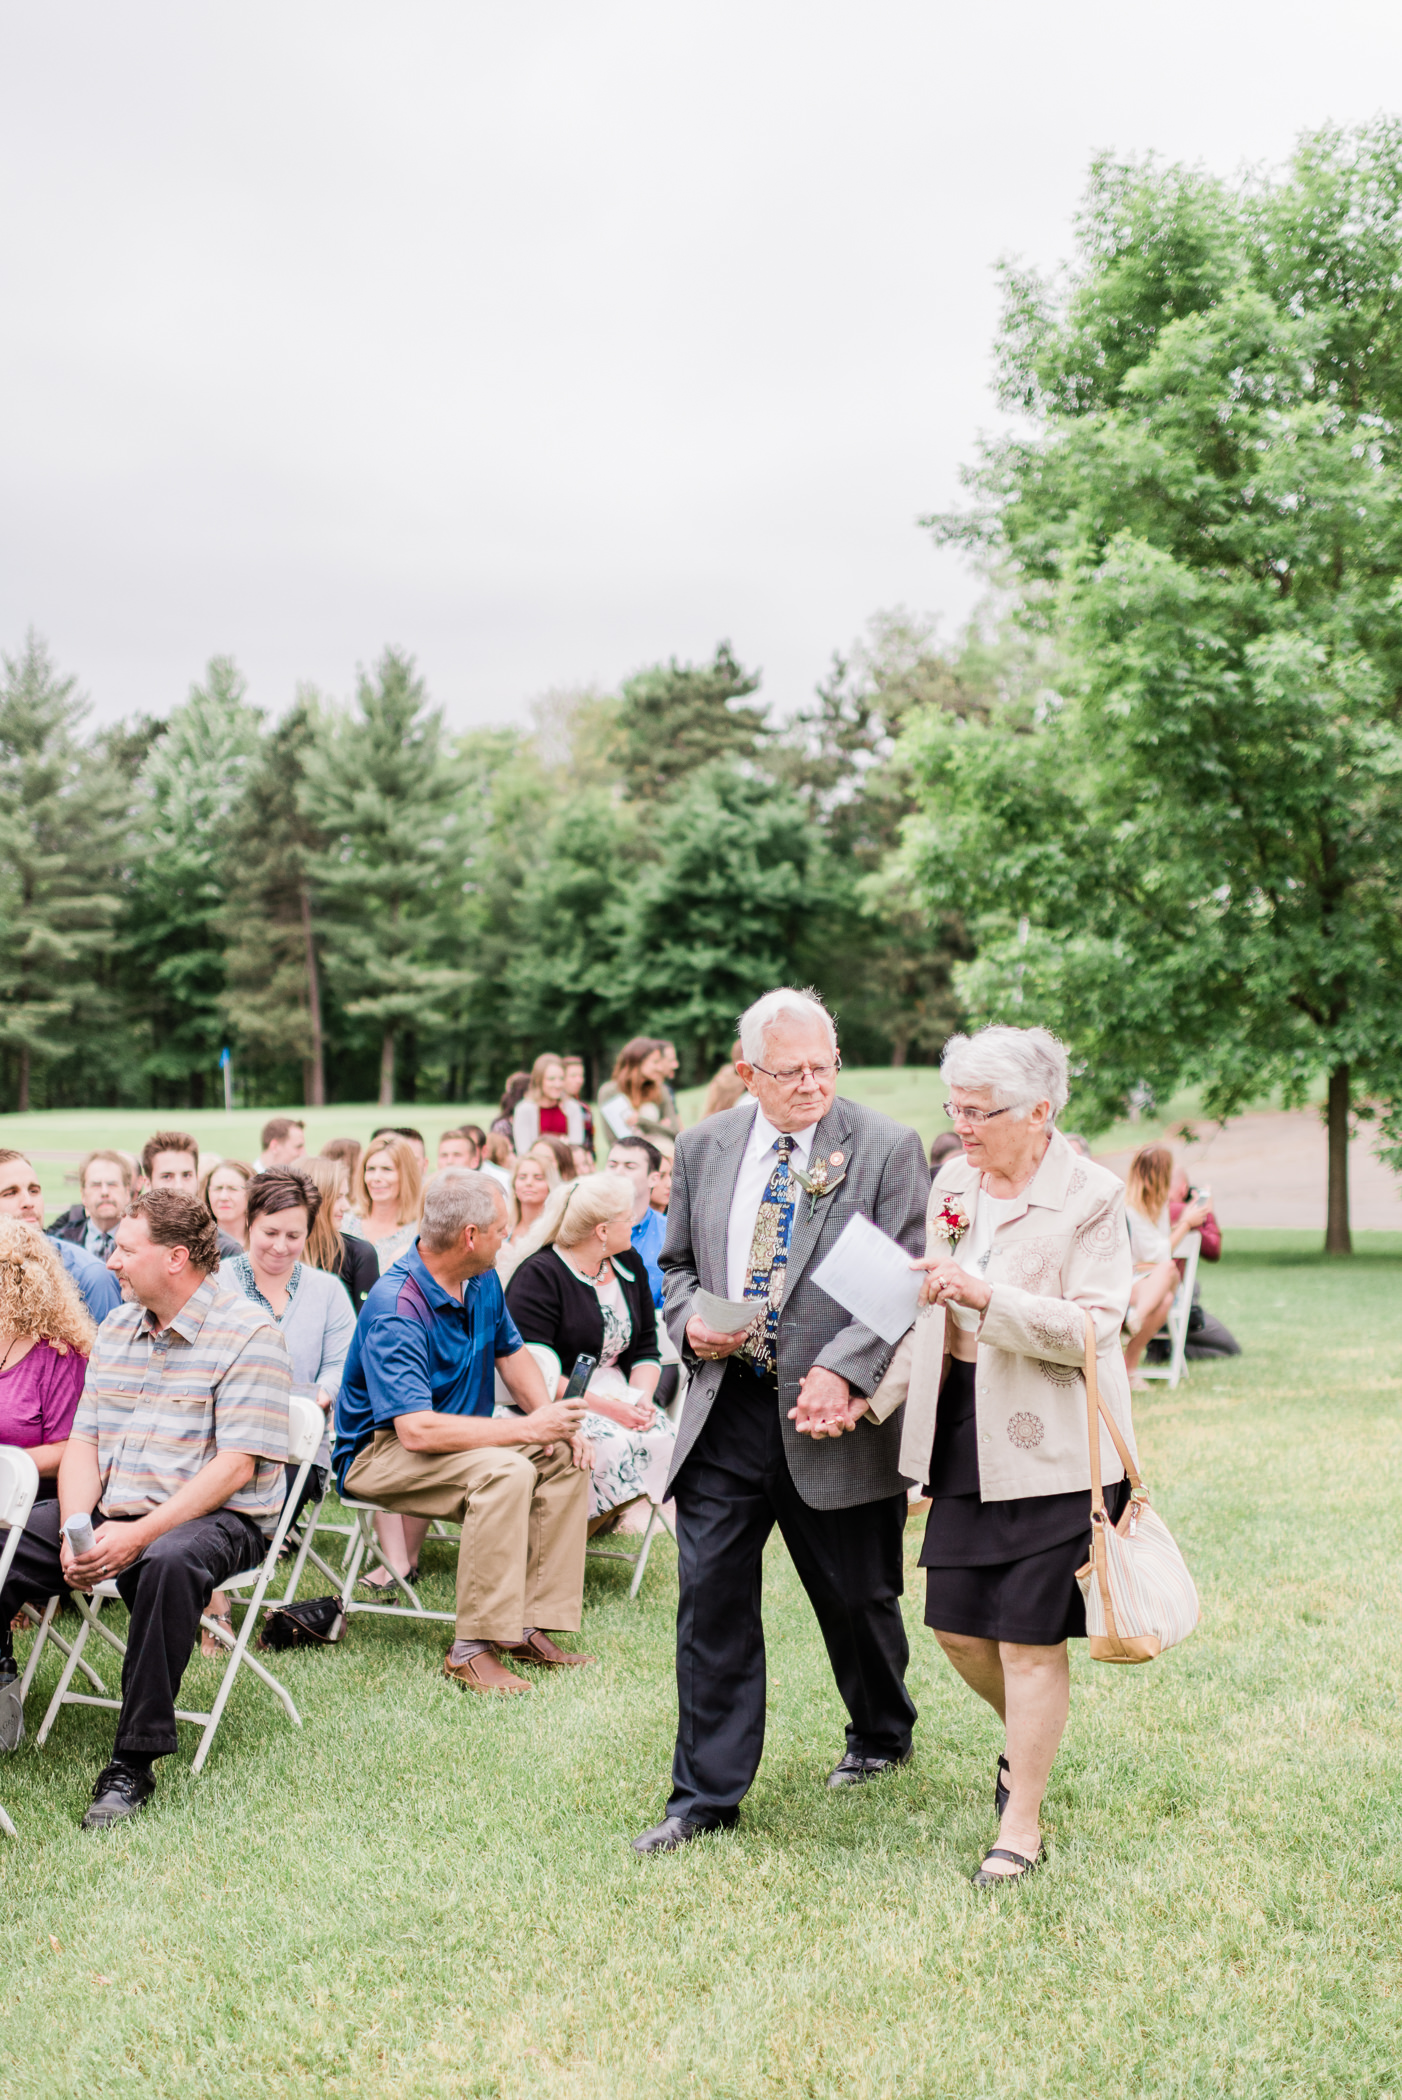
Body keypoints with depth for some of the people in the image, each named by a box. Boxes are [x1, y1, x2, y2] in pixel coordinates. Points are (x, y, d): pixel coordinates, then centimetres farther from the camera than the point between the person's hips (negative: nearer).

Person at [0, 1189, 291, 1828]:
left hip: (215, 1518, -6)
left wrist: (141, 1534, -23)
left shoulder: (249, 1335, -9)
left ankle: (134, 1761, -27)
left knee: (168, 1561, -38)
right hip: (109, 1512, 7)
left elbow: (235, 1467, -16)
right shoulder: (116, 1328, 14)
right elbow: (83, 1444, 10)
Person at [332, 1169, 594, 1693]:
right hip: (380, 1450, -9)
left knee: (566, 1458, -7)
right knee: (504, 1472, -32)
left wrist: (551, 1418, -5)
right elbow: (417, 1430, -35)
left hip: (458, 1433, 9)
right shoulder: (395, 1309, -28)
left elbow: (510, 1352, 16)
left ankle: (530, 1627, -7)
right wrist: (528, 1428, -29)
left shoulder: (482, 1281, 0)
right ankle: (472, 1649, -27)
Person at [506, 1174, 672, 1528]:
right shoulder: (538, 1276, -12)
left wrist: (643, 1399, -7)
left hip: (617, 1391, 7)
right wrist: (604, 1406, -24)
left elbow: (646, 1349, 15)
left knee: (665, 1439, -21)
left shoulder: (629, 1267, 11)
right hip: (556, 1402, -7)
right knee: (612, 1444, -33)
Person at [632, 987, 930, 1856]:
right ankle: (707, 1794, 13)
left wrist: (842, 1369, -22)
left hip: (830, 1414, -2)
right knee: (711, 1599, 1)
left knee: (857, 1597, 13)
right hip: (725, 1409, 3)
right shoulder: (704, 1147, 7)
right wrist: (691, 1319, -4)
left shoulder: (887, 1148, -6)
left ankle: (882, 1735, 42)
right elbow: (678, 1261, 18)